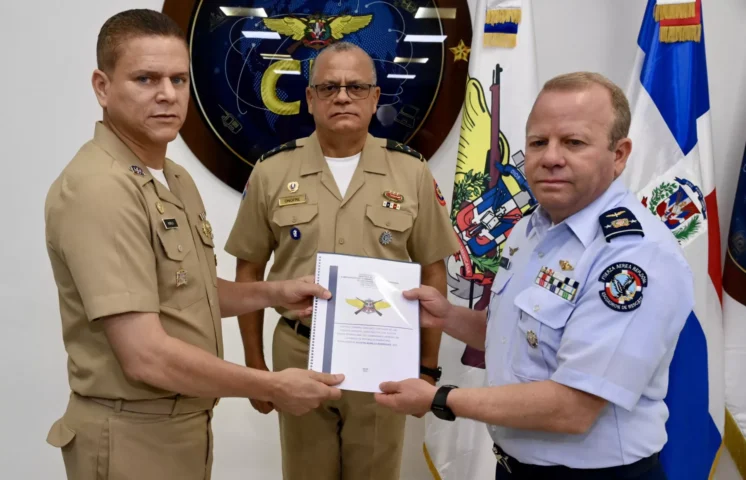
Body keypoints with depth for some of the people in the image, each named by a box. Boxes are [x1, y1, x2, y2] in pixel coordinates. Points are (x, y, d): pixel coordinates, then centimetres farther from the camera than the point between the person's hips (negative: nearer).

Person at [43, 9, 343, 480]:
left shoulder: (178, 180, 8)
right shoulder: (98, 189, -24)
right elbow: (147, 357, -27)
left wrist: (274, 292, 5)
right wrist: (273, 387, -18)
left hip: (187, 425, 9)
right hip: (133, 437, -9)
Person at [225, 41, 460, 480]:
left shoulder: (412, 172, -2)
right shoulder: (273, 171, -1)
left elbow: (433, 273, 3)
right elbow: (249, 271, 5)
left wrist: (428, 366, 3)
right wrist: (255, 364, 4)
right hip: (298, 356, 1)